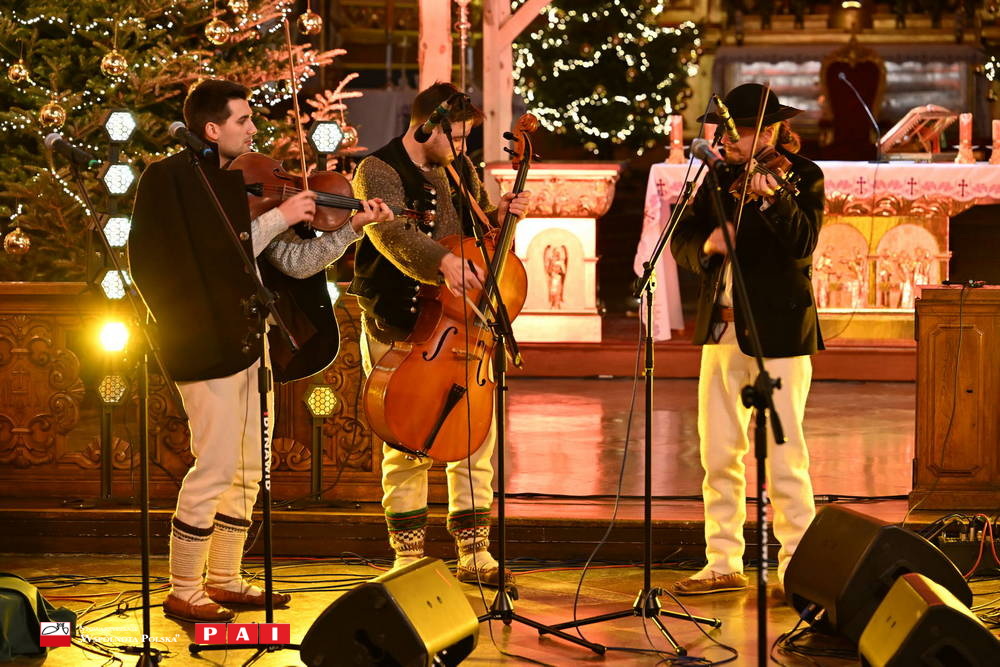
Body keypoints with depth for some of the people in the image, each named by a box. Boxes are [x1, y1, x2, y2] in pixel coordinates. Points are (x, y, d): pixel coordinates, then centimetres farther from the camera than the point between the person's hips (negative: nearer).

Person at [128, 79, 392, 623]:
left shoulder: (235, 183, 13)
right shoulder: (172, 180, -9)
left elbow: (293, 262, 11)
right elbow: (221, 255, -18)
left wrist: (353, 227, 3)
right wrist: (279, 217, -16)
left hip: (247, 342, 9)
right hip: (208, 343, -8)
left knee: (249, 469, 12)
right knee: (215, 468, -8)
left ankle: (224, 580, 24)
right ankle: (182, 593, 1)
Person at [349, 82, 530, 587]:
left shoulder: (460, 170, 13)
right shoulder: (379, 172, -9)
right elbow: (392, 233, -28)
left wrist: (499, 215, 2)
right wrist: (441, 261, -44)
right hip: (399, 328, -6)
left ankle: (474, 554, 15)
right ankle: (408, 558, 9)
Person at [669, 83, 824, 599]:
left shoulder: (802, 176, -4)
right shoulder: (721, 178, 12)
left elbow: (803, 243, -20)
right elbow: (681, 240, 7)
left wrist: (771, 199, -37)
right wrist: (706, 243, -15)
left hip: (777, 331, -6)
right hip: (722, 328, 6)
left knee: (784, 458, -6)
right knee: (718, 454, 9)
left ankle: (797, 569, 1)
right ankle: (724, 563, 18)